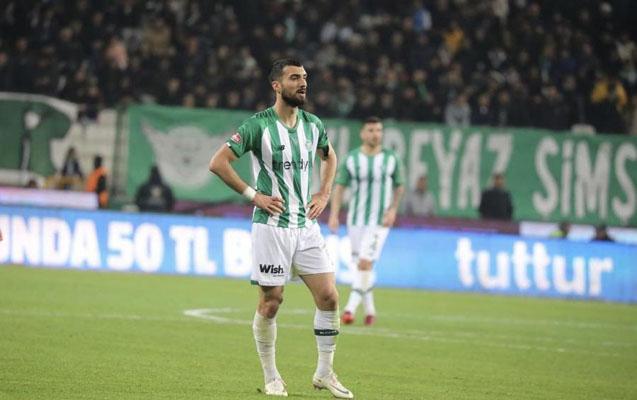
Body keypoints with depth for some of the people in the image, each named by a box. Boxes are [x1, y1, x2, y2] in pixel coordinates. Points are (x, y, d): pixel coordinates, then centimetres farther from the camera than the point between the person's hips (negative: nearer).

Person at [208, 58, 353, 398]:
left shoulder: (313, 125, 7)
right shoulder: (258, 125, -10)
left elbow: (329, 156, 28)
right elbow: (218, 162, -10)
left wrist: (324, 195, 14)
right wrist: (253, 195, -11)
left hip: (306, 225, 5)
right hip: (272, 226, -5)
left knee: (329, 296, -2)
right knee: (271, 301, -2)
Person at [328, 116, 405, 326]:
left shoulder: (391, 159, 0)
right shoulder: (351, 159, 0)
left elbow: (399, 187, 10)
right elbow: (339, 187, 2)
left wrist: (393, 209, -4)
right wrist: (334, 215, -7)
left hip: (379, 221, -2)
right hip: (356, 220, 2)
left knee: (365, 263, -16)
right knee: (361, 265, 8)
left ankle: (350, 309, -14)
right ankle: (370, 311, 22)